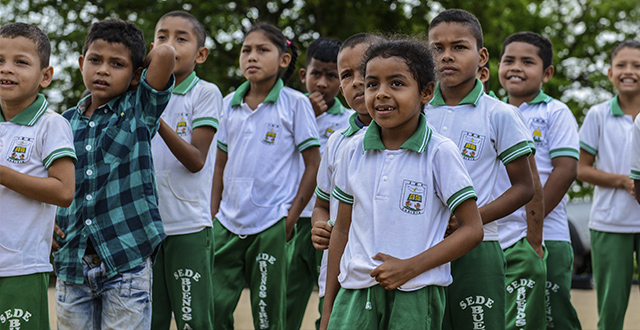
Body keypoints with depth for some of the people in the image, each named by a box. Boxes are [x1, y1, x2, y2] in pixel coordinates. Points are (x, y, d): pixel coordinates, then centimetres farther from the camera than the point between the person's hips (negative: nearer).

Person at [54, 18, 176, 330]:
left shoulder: (139, 111, 0)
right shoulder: (66, 122, 10)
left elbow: (165, 53, -14)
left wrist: (133, 76, 3)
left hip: (126, 260, -3)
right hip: (72, 261, 4)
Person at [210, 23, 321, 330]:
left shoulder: (295, 103, -3)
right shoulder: (230, 104, 9)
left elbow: (313, 164, -3)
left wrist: (291, 218, -7)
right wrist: (214, 216, 11)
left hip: (271, 224, -4)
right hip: (228, 223, 4)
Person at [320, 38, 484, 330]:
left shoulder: (440, 152, -5)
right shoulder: (353, 151, 7)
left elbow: (472, 229, -5)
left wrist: (410, 267, -13)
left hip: (415, 296, -3)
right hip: (355, 292, 3)